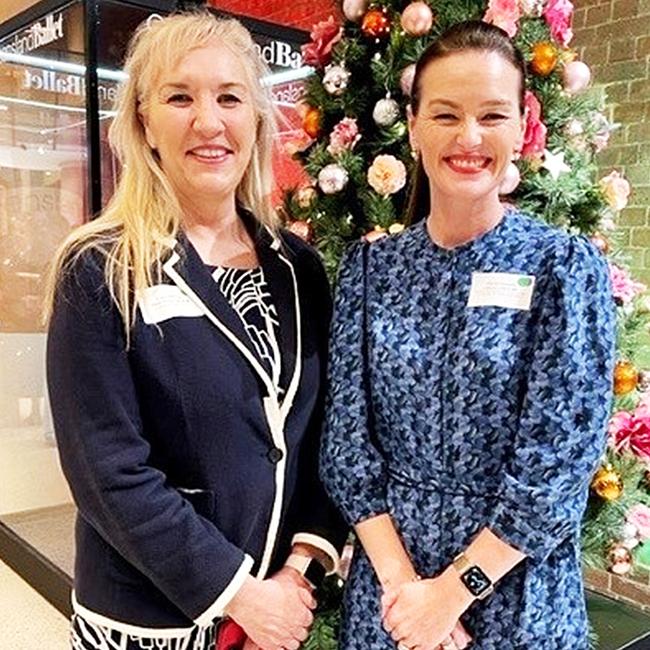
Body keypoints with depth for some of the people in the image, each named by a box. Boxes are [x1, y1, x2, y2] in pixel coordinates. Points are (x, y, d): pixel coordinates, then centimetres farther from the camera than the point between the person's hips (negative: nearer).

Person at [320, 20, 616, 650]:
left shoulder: (566, 267, -10)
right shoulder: (369, 267, -3)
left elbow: (559, 461, -14)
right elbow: (345, 438, -5)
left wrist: (452, 592, -14)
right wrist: (399, 580, -12)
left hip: (516, 593, -2)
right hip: (384, 584, 2)